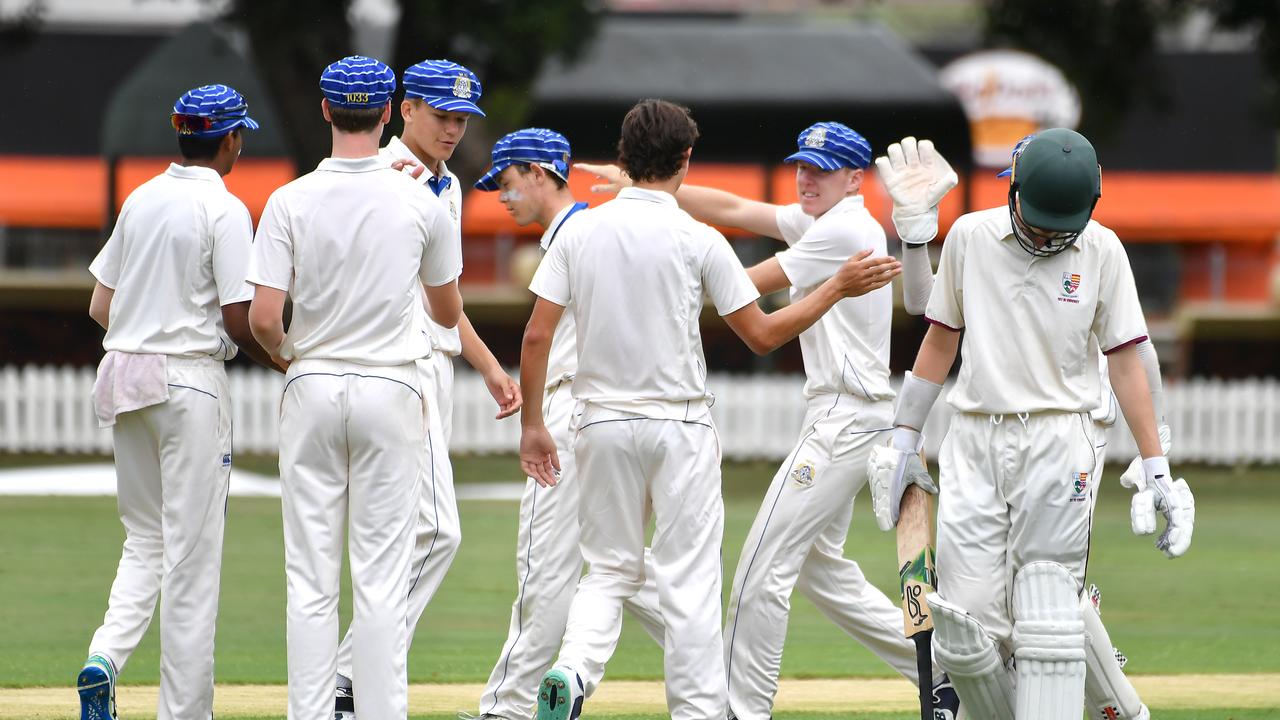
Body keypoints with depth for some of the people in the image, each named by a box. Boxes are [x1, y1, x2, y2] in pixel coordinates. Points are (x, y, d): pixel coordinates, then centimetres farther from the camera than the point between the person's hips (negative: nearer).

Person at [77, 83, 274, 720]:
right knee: (191, 552, -1)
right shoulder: (223, 209, -10)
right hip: (190, 382, -6)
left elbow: (100, 305, 12)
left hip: (124, 379, 6)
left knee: (145, 540, 15)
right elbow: (240, 320, -13)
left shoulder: (139, 200, 10)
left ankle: (106, 654, -9)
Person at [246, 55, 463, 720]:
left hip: (313, 390, 0)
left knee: (310, 579, 5)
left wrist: (287, 354, 11)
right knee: (382, 579, 1)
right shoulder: (420, 204, -4)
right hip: (391, 391, 0)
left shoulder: (291, 202, -7)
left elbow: (263, 317, -11)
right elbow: (449, 312, 10)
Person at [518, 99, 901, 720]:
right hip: (680, 429, -3)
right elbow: (763, 335, -5)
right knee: (689, 580, 2)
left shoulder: (579, 232, 0)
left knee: (609, 569, 13)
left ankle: (572, 670, -12)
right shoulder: (697, 241, -9)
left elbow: (537, 336, -3)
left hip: (603, 426, 3)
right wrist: (839, 289, 5)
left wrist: (532, 424, 7)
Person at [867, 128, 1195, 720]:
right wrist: (902, 442, 14)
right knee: (965, 630, -6)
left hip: (1057, 447, -2)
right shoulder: (969, 237, 5)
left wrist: (1157, 472, -1)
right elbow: (940, 341, 15)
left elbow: (1125, 363, 3)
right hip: (973, 445, 2)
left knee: (1046, 624, -9)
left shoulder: (1101, 251, 1)